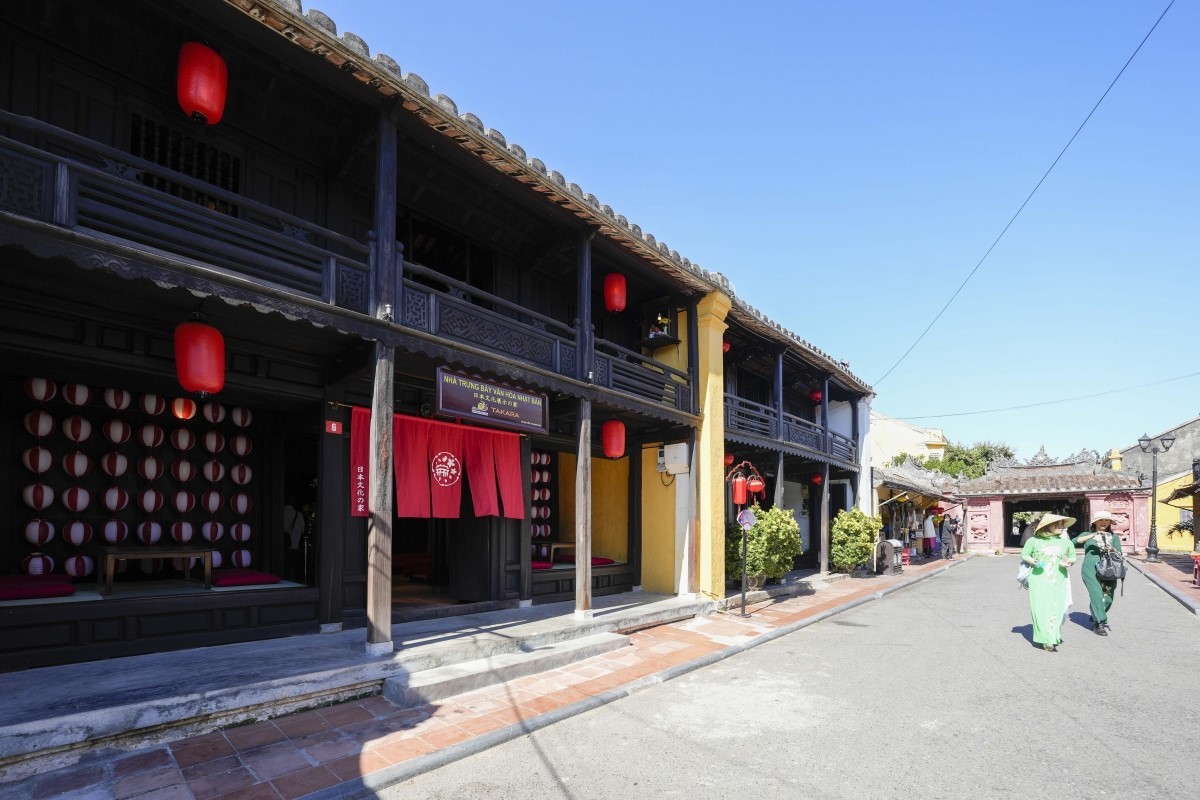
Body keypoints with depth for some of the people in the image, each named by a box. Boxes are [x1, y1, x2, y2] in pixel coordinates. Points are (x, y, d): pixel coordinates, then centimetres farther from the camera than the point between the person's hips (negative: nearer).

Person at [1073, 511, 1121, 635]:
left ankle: (1096, 618, 24)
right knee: (1097, 594, -18)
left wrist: (1110, 549, -12)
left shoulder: (1114, 537, 19)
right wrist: (1092, 535, -13)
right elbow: (1075, 541, -6)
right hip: (1090, 570, -3)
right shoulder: (1087, 535, 13)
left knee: (1108, 598, 1)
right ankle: (1100, 623, -14)